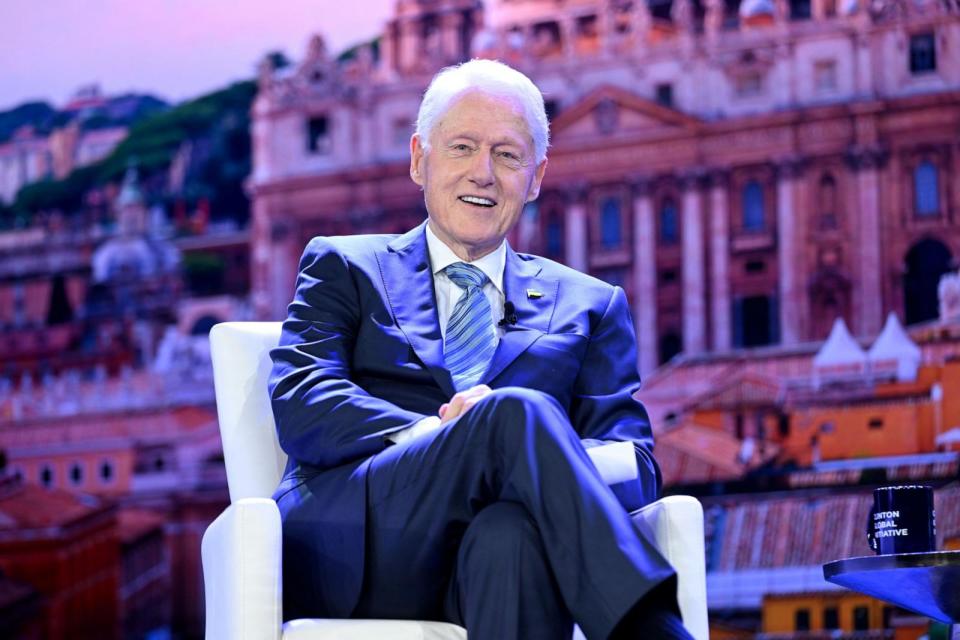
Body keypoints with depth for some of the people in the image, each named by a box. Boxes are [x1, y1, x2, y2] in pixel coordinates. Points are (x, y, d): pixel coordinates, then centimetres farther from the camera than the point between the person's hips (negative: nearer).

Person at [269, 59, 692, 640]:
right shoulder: (346, 268, 24)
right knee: (518, 413, -31)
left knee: (513, 532, -40)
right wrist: (433, 436, -14)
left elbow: (634, 461, 13)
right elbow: (299, 405, 5)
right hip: (362, 549, -1)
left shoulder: (588, 306, 27)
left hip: (504, 542, 1)